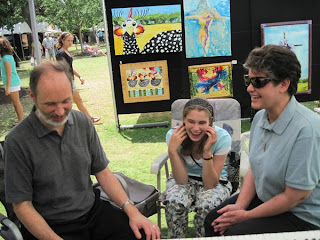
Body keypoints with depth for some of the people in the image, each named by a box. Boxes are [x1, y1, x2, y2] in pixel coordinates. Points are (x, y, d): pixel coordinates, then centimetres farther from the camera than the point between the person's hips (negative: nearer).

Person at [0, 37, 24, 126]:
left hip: (12, 83, -10)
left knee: (16, 102, 1)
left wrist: (7, 88, -19)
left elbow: (9, 74, -21)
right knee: (15, 102, 16)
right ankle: (20, 119, 26)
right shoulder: (7, 56, 9)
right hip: (13, 83, 10)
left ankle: (21, 120, 10)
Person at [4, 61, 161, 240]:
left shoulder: (83, 123, 0)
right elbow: (22, 205, -8)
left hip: (94, 211, 4)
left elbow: (102, 172, 6)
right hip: (51, 226, -3)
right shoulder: (18, 142, -14)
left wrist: (131, 210, -6)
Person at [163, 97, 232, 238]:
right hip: (184, 180, 1)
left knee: (207, 205, -33)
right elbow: (181, 181, -19)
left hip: (215, 181, 0)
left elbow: (210, 184, -21)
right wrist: (172, 150, -31)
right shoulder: (173, 136, -19)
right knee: (175, 202, -32)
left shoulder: (222, 138, -22)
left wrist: (207, 151, -34)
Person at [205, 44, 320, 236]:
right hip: (265, 198, 7)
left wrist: (247, 216, -13)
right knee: (213, 220, 5)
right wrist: (239, 205, -5)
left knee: (234, 232, -16)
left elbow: (296, 196, -24)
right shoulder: (261, 117, -4)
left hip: (303, 217, -7)